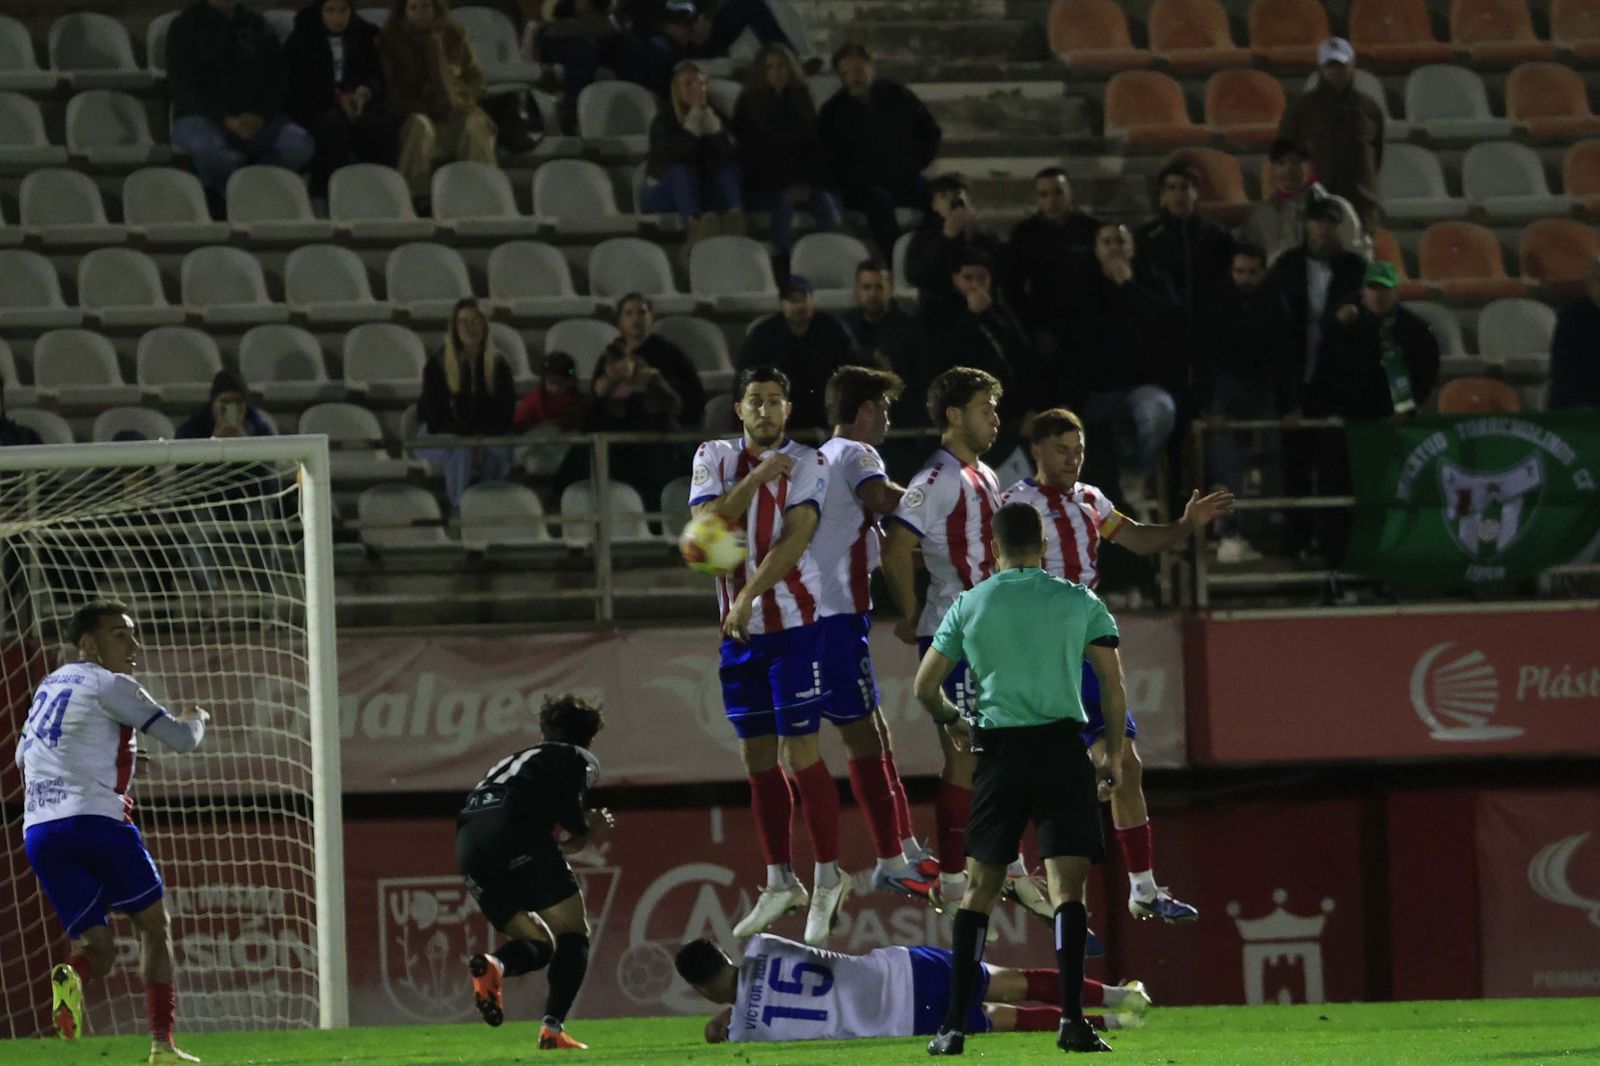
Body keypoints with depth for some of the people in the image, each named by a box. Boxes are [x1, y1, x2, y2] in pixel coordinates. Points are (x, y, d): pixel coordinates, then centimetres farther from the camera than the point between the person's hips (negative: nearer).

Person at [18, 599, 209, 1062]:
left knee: (97, 949, 8)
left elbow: (22, 756, 35)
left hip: (37, 830, 6)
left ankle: (69, 977, -28)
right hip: (94, 820, -6)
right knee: (154, 927, 10)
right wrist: (196, 719, 20)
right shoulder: (109, 685, -2)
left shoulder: (50, 685, 21)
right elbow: (181, 739, -3)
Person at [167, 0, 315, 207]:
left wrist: (261, 116, -11)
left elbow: (277, 77, 9)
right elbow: (183, 86, -7)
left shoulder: (256, 25, 14)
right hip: (202, 117, -3)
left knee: (300, 144, -25)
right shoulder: (185, 27, 3)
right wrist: (226, 120, -19)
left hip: (257, 118, 3)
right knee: (210, 149, -38)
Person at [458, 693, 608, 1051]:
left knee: (538, 945, 16)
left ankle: (491, 964, -18)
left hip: (470, 848, 6)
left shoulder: (513, 762, 38)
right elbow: (569, 815, -3)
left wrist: (586, 834, 39)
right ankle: (553, 1027, -11)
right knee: (573, 937, 7)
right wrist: (591, 834, 16)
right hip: (518, 836, -6)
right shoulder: (580, 759, 17)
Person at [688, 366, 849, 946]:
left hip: (794, 622, -5)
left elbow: (796, 538, -16)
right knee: (757, 757, 8)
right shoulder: (714, 457, 7)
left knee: (801, 752, -6)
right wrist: (758, 476, -15)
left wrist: (749, 595, -24)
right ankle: (780, 883, 17)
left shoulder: (807, 463, -5)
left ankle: (828, 878, 3)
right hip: (738, 630, 5)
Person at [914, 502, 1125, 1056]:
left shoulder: (969, 605, 7)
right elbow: (1114, 688, 4)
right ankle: (1072, 1019, -16)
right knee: (1068, 885, -4)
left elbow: (925, 687, 12)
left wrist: (952, 721, 32)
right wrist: (1113, 755, 16)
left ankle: (954, 1025, 3)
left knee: (979, 888, 7)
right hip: (1063, 746, -1)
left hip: (999, 749, 1)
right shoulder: (1080, 603, 5)